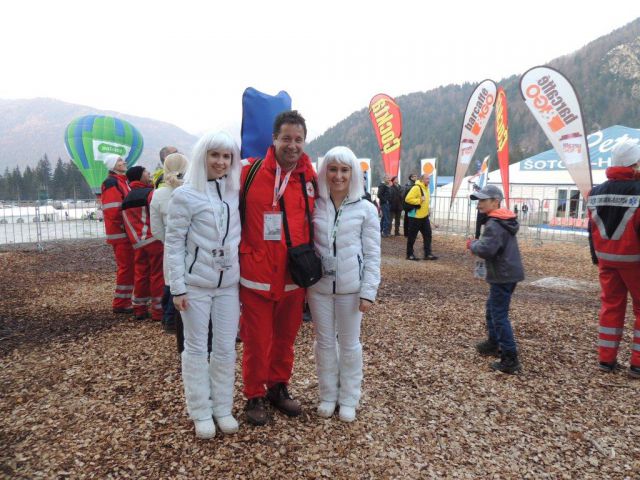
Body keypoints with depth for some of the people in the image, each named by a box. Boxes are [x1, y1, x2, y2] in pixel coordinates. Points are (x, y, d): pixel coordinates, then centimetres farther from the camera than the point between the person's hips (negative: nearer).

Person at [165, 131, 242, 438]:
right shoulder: (185, 195, -7)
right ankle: (201, 413, 22)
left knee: (226, 348, 10)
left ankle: (223, 408, 25)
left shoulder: (235, 193, 6)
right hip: (196, 284, -4)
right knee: (197, 348, 8)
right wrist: (177, 287, -10)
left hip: (229, 284, 4)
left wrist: (243, 275, 9)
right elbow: (173, 243, -7)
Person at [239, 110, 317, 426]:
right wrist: (239, 255, -1)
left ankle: (279, 387, 37)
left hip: (293, 276, 4)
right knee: (256, 341, 7)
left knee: (285, 337, 17)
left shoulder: (310, 178, 1)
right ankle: (254, 396, 28)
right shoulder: (250, 172, -9)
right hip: (256, 276, -3)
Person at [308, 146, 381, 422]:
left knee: (350, 344, 11)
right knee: (324, 342, 14)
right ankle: (328, 395, 31)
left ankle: (349, 398, 28)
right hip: (319, 286, 2)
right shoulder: (315, 206, 0)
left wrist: (368, 291, -9)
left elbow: (372, 254, -4)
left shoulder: (366, 209, -4)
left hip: (350, 287, -1)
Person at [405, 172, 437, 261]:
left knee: (428, 235, 6)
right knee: (412, 236, 2)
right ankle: (409, 255, 11)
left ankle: (428, 254, 11)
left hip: (424, 216, 9)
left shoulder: (426, 188, 13)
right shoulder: (416, 188, -16)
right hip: (415, 217, -9)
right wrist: (419, 200, -24)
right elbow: (408, 199, -23)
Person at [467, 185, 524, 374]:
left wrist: (472, 244, -11)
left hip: (502, 276, -10)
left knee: (499, 316, -6)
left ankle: (510, 360, -3)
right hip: (507, 273, 10)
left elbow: (486, 250, -31)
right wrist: (477, 245, 6)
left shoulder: (494, 225, -20)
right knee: (492, 310, 23)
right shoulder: (504, 221, 13)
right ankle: (493, 344, 38)